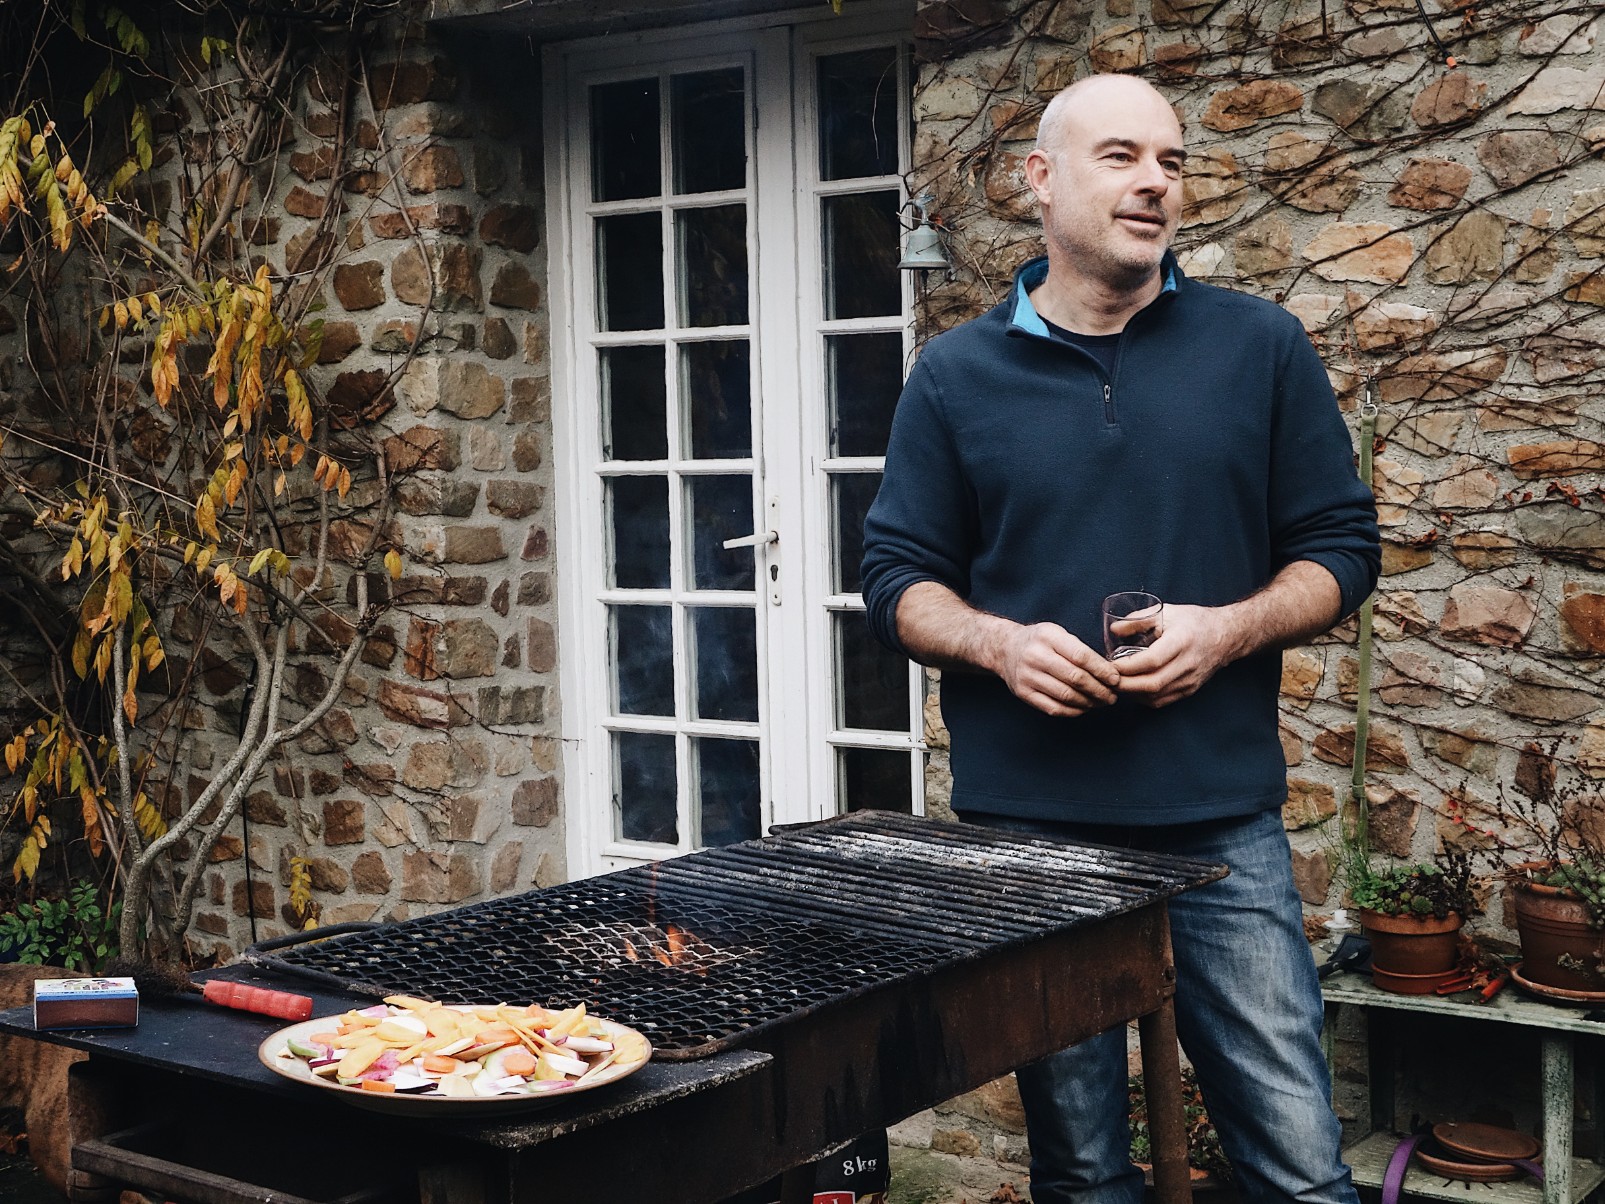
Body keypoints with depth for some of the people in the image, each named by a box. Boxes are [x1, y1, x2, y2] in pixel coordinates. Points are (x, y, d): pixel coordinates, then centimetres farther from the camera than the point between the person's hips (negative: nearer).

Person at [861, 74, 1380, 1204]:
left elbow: (1339, 548, 8)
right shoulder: (956, 374, 6)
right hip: (1030, 823, 1)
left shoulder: (1260, 347, 6)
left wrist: (1228, 630, -11)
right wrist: (999, 644, -11)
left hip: (1224, 822, 0)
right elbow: (899, 580, 9)